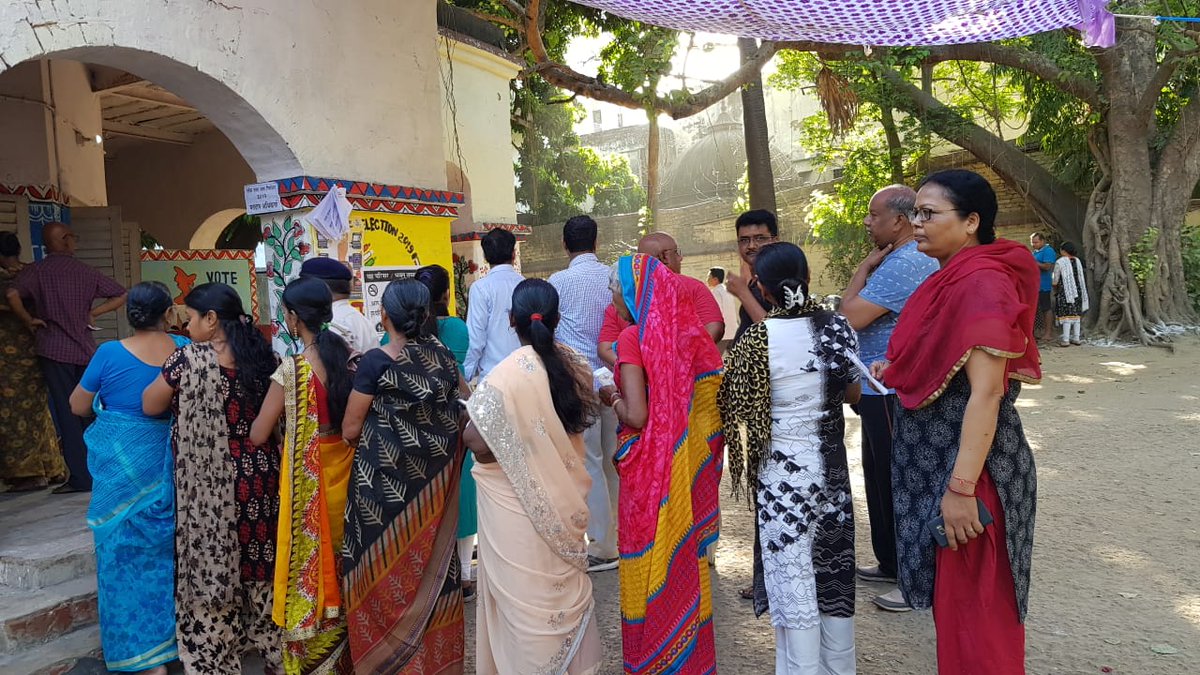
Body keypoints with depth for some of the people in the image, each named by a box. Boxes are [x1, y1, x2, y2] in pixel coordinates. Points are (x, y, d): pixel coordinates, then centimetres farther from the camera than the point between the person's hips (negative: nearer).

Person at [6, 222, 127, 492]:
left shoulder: (37, 270, -2)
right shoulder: (86, 270, 6)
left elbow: (12, 294, -19)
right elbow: (121, 296, 7)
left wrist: (29, 320, -5)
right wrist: (92, 313, 7)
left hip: (54, 350, -2)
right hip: (85, 349, 2)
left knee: (66, 415, 0)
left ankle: (81, 477, 0)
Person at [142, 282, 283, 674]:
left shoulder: (188, 358, -13)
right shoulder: (262, 356, 0)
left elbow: (150, 407, 1)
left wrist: (176, 388, 15)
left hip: (210, 483, -4)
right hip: (259, 474, 5)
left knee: (212, 563, 8)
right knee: (260, 559, 16)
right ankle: (270, 643, 29)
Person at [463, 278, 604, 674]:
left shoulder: (508, 374, -23)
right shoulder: (575, 365, -4)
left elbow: (477, 442, -24)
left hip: (519, 504, -6)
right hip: (564, 497, 6)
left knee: (525, 595, 10)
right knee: (564, 587, 22)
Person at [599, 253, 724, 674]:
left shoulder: (633, 339, -15)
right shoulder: (687, 334, 1)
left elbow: (637, 416, -22)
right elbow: (711, 398, 7)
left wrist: (611, 397, -2)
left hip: (648, 473, -6)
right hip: (686, 470, 6)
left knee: (649, 569, 9)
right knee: (683, 559, 18)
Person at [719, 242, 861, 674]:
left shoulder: (757, 338, -16)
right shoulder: (837, 328, -3)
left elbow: (736, 406, -9)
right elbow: (853, 394, 9)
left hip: (781, 467, -5)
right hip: (830, 461, 5)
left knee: (793, 576, 5)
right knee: (834, 567, 18)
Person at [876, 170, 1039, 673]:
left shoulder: (981, 282, -19)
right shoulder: (953, 278, 9)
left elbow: (985, 393, -24)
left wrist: (961, 488, -26)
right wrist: (895, 372, 4)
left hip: (966, 465, -9)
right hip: (935, 461, 9)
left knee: (972, 606, 5)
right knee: (952, 596, 22)